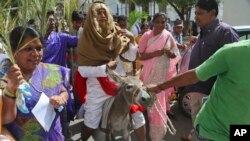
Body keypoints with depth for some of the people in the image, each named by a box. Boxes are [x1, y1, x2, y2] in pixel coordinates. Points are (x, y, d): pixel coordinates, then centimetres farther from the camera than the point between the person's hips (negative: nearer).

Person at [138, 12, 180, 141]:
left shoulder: (169, 36, 2)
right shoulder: (147, 36, -5)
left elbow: (175, 55, 8)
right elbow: (140, 56, -9)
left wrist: (170, 53, -14)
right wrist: (155, 53, -22)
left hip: (164, 74, 2)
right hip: (150, 74, -2)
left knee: (161, 101, 11)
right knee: (152, 101, 2)